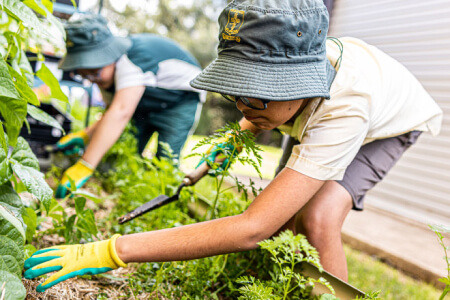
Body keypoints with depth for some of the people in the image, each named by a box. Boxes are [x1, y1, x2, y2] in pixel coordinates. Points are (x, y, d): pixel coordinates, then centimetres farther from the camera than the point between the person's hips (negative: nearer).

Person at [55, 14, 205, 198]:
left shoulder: (134, 58, -40)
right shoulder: (106, 71, -11)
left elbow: (121, 112, -51)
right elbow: (112, 115, -4)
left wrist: (84, 167, -56)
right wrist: (85, 136, -25)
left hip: (182, 99, -7)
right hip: (144, 105, 7)